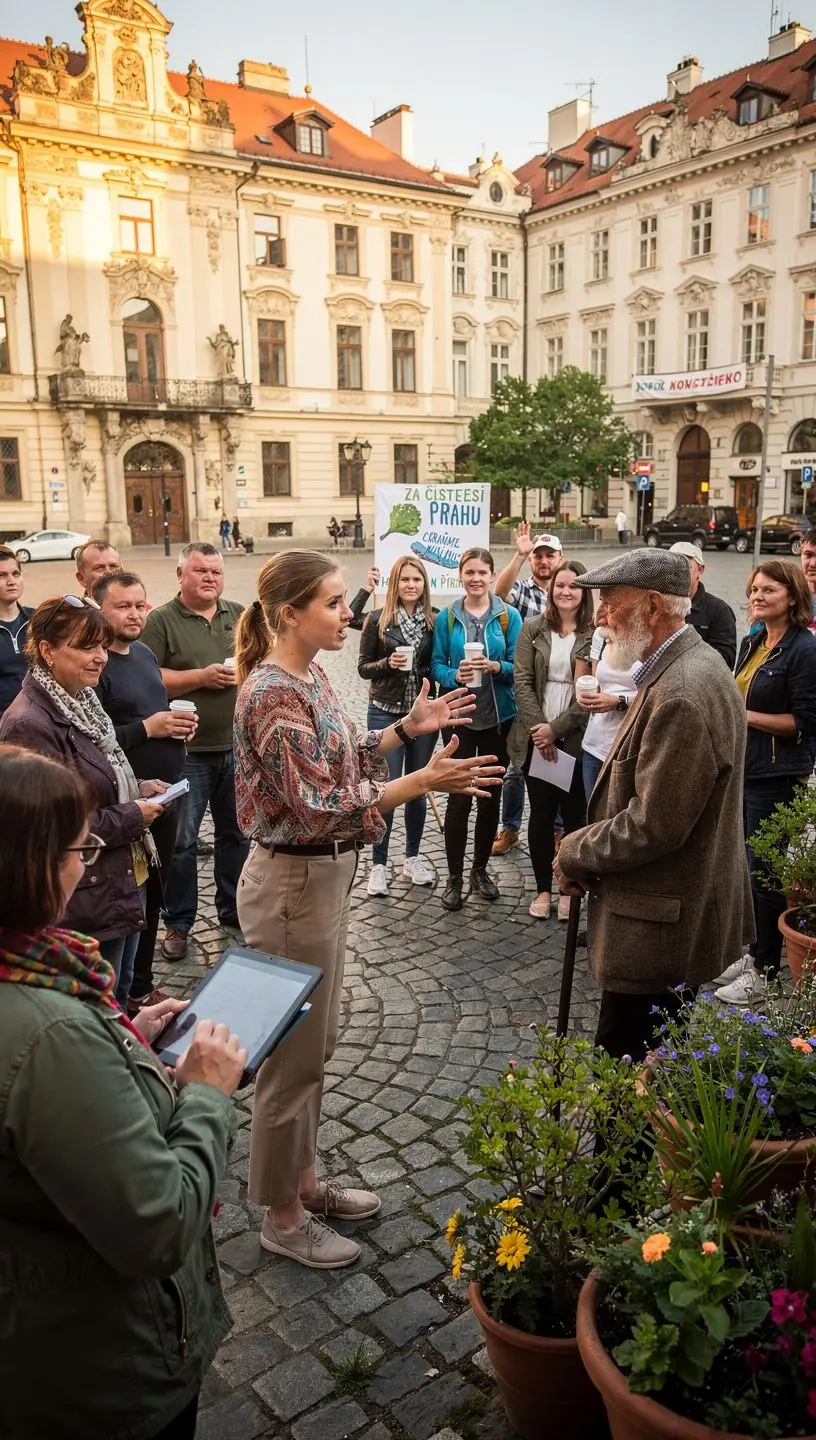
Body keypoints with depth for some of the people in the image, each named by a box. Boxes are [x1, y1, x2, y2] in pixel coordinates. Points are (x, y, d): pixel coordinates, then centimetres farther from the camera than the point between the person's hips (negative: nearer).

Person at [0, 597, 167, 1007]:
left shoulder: (81, 701, 7)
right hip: (88, 901, -9)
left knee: (121, 1000, 22)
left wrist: (136, 788, 4)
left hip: (125, 883, 9)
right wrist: (131, 816, -16)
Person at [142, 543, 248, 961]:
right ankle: (178, 922, 16)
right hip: (187, 752, -4)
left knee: (236, 833, 16)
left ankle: (232, 909, 33)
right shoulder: (161, 620, -5)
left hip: (238, 747, 5)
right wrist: (202, 677, -18)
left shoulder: (240, 615, 10)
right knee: (181, 842, 2)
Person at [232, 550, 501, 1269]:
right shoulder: (273, 694, -23)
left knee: (315, 1044, 21)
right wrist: (424, 781, -29)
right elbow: (318, 808, -26)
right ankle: (283, 1217, 27)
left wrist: (408, 726, 4)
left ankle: (304, 1182, 40)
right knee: (294, 1054, 7)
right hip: (293, 883, -9)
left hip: (325, 875, 9)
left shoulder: (311, 676, 5)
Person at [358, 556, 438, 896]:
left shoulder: (434, 620, 2)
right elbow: (363, 667, 0)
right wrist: (388, 663, -19)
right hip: (386, 713, -2)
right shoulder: (378, 620, -3)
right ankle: (379, 864, 10)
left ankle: (412, 857, 27)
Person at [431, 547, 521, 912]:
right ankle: (454, 876, 10)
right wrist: (455, 675, -20)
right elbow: (437, 666, 0)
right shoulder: (446, 618, 2)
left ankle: (480, 870, 26)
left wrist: (495, 667, -22)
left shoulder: (508, 616, 1)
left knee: (490, 795, 10)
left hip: (499, 717, 1)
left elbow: (518, 666, -2)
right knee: (459, 796, -2)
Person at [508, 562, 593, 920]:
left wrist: (556, 728, -13)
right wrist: (539, 730, -10)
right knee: (540, 814, 8)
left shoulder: (595, 634, -3)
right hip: (536, 739, 2)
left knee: (574, 815, 6)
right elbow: (522, 681, -1)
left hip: (575, 740, -2)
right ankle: (543, 888, 21)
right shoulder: (533, 628, 4)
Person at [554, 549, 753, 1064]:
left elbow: (655, 825, -25)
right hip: (681, 910, 10)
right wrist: (587, 851, 7)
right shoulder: (687, 666, 8)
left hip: (662, 921, -10)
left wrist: (575, 853, -9)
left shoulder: (682, 695, -26)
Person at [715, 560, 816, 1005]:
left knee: (764, 873, 1)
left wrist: (747, 716, -19)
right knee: (746, 867, 16)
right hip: (742, 770, 8)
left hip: (776, 778, -8)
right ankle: (752, 953, 31)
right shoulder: (751, 643, 11)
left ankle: (765, 971, 15)